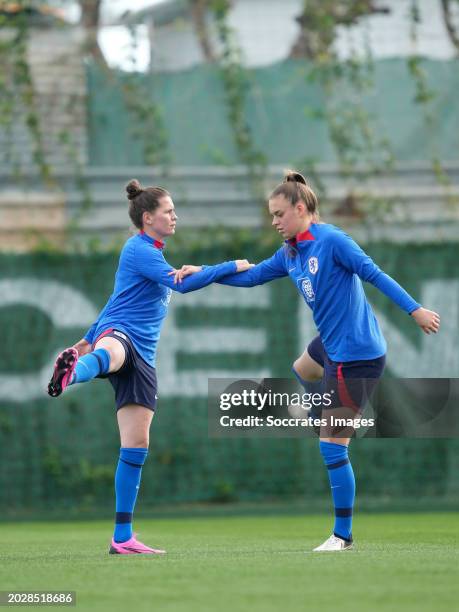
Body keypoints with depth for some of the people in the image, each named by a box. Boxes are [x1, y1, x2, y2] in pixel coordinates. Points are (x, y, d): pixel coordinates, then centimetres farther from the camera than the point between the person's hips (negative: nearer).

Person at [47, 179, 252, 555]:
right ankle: (70, 373, -86)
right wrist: (231, 267, -9)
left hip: (142, 355, 9)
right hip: (118, 334, -9)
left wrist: (88, 339, 35)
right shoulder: (138, 249, -6)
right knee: (111, 352, -48)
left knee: (137, 446, 4)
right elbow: (183, 284, -17)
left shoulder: (150, 252, 25)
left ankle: (122, 537, 5)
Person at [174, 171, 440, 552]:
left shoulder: (331, 241, -19)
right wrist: (203, 272, 12)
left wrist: (415, 310, -27)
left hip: (355, 356, -10)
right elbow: (251, 276, 17)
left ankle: (343, 535, 2)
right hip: (331, 345, 10)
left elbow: (375, 275, -22)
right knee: (301, 371, 41)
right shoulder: (291, 254, 7)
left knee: (332, 447, -6)